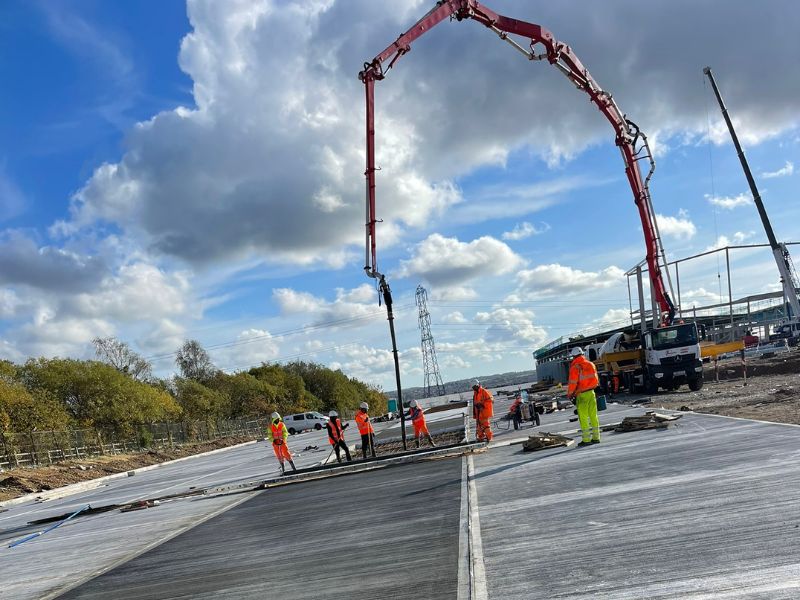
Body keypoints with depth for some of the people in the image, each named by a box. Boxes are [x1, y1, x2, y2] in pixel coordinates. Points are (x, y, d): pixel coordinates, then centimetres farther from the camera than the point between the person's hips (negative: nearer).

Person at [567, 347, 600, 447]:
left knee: (583, 417, 0)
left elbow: (572, 383, -13)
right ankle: (596, 437, 16)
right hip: (591, 393, 6)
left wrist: (569, 394, -1)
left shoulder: (575, 367, -14)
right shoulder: (591, 364, 6)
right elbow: (595, 380, 12)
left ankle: (586, 439, 1)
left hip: (581, 395, -6)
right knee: (593, 416, 12)